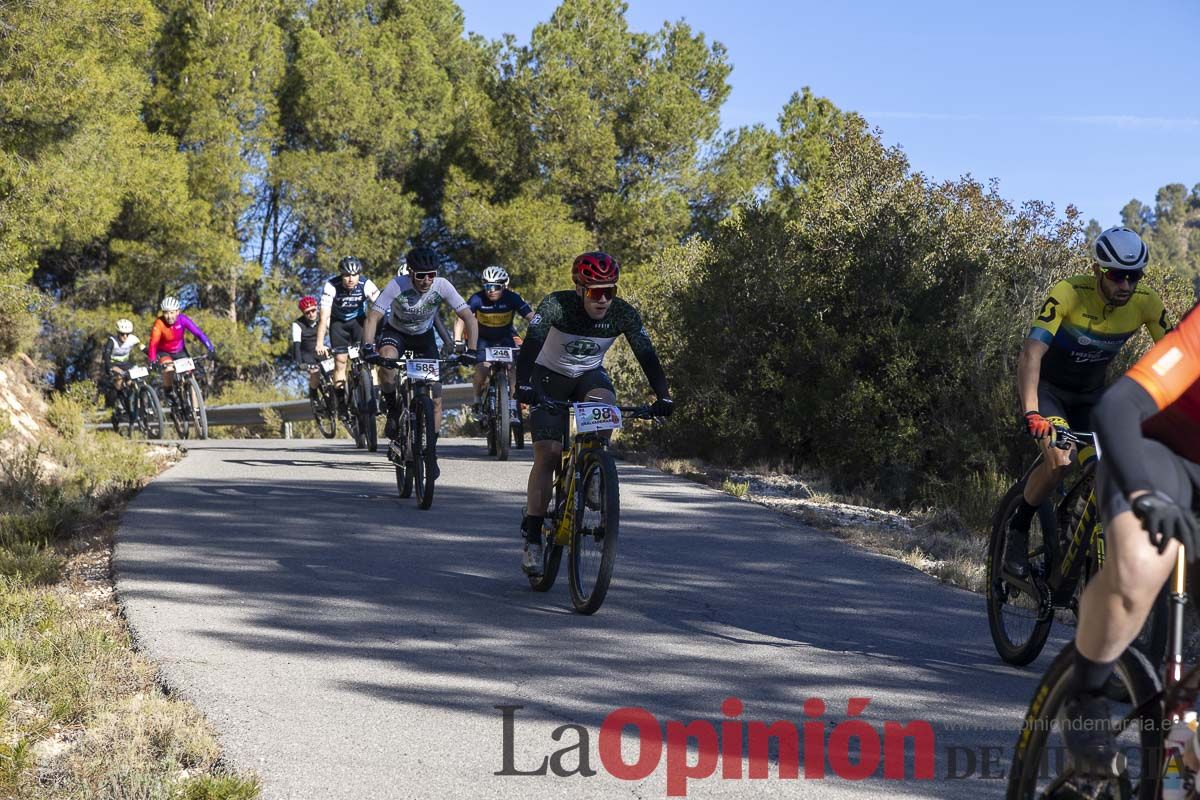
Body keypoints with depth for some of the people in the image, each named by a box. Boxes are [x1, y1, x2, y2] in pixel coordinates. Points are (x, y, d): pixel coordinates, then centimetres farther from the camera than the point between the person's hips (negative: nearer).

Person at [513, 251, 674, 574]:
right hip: (550, 377, -2)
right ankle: (532, 538, -9)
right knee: (547, 453, -13)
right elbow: (531, 345, -36)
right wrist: (523, 384, -52)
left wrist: (663, 395, -36)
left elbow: (647, 355, -22)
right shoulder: (556, 305, -27)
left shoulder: (623, 314, -20)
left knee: (605, 404, -33)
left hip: (590, 375, 2)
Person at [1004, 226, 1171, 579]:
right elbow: (1030, 355, -37)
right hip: (1048, 386, -4)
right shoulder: (1069, 293, -29)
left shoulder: (1147, 302, -18)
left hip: (1090, 394, 4)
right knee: (1059, 460, -27)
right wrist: (1031, 413, -50)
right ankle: (1018, 529, -4)